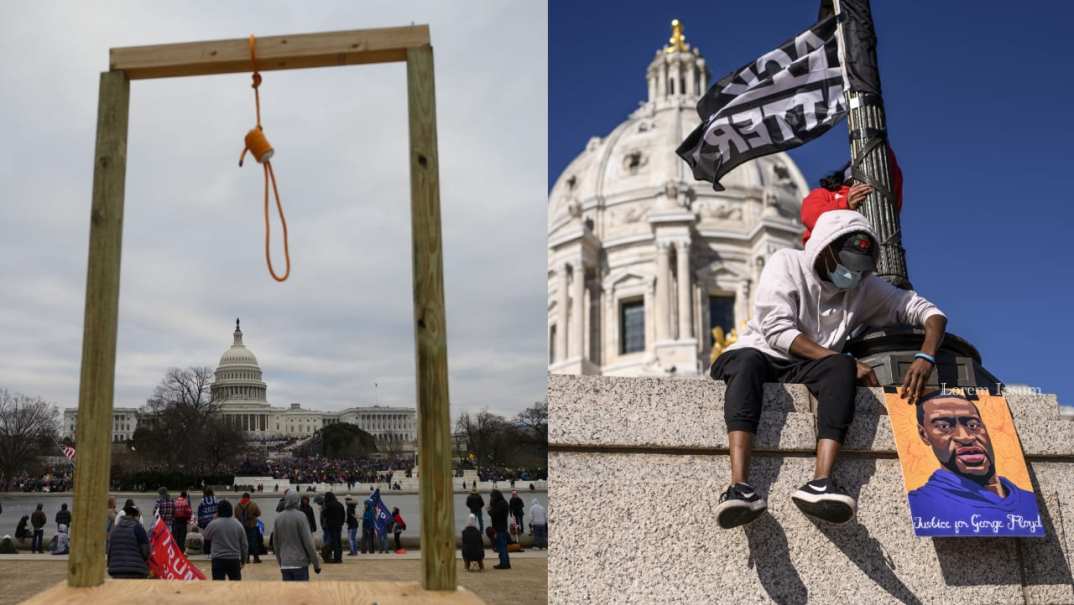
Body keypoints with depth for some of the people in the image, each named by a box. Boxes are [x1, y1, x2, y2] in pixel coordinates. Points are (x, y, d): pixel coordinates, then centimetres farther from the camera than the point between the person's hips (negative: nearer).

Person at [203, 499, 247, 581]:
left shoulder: (214, 524, -8)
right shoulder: (238, 524, 4)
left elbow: (206, 537, 12)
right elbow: (244, 545, 8)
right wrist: (243, 560, 19)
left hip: (218, 559, -3)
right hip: (235, 559, 3)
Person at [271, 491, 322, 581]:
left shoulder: (278, 518, 6)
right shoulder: (300, 516, -10)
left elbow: (275, 544, 12)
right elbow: (308, 541, -12)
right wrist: (316, 563, -6)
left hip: (285, 565, 5)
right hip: (300, 563, -5)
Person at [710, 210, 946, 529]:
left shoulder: (866, 286, 9)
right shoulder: (787, 263, -2)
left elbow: (931, 313, 6)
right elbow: (777, 329, -14)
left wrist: (925, 358, -17)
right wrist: (845, 361, -20)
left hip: (809, 372, 3)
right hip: (757, 355, -3)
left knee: (840, 368, -31)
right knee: (749, 361, -39)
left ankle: (820, 484, -48)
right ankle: (739, 487, -55)